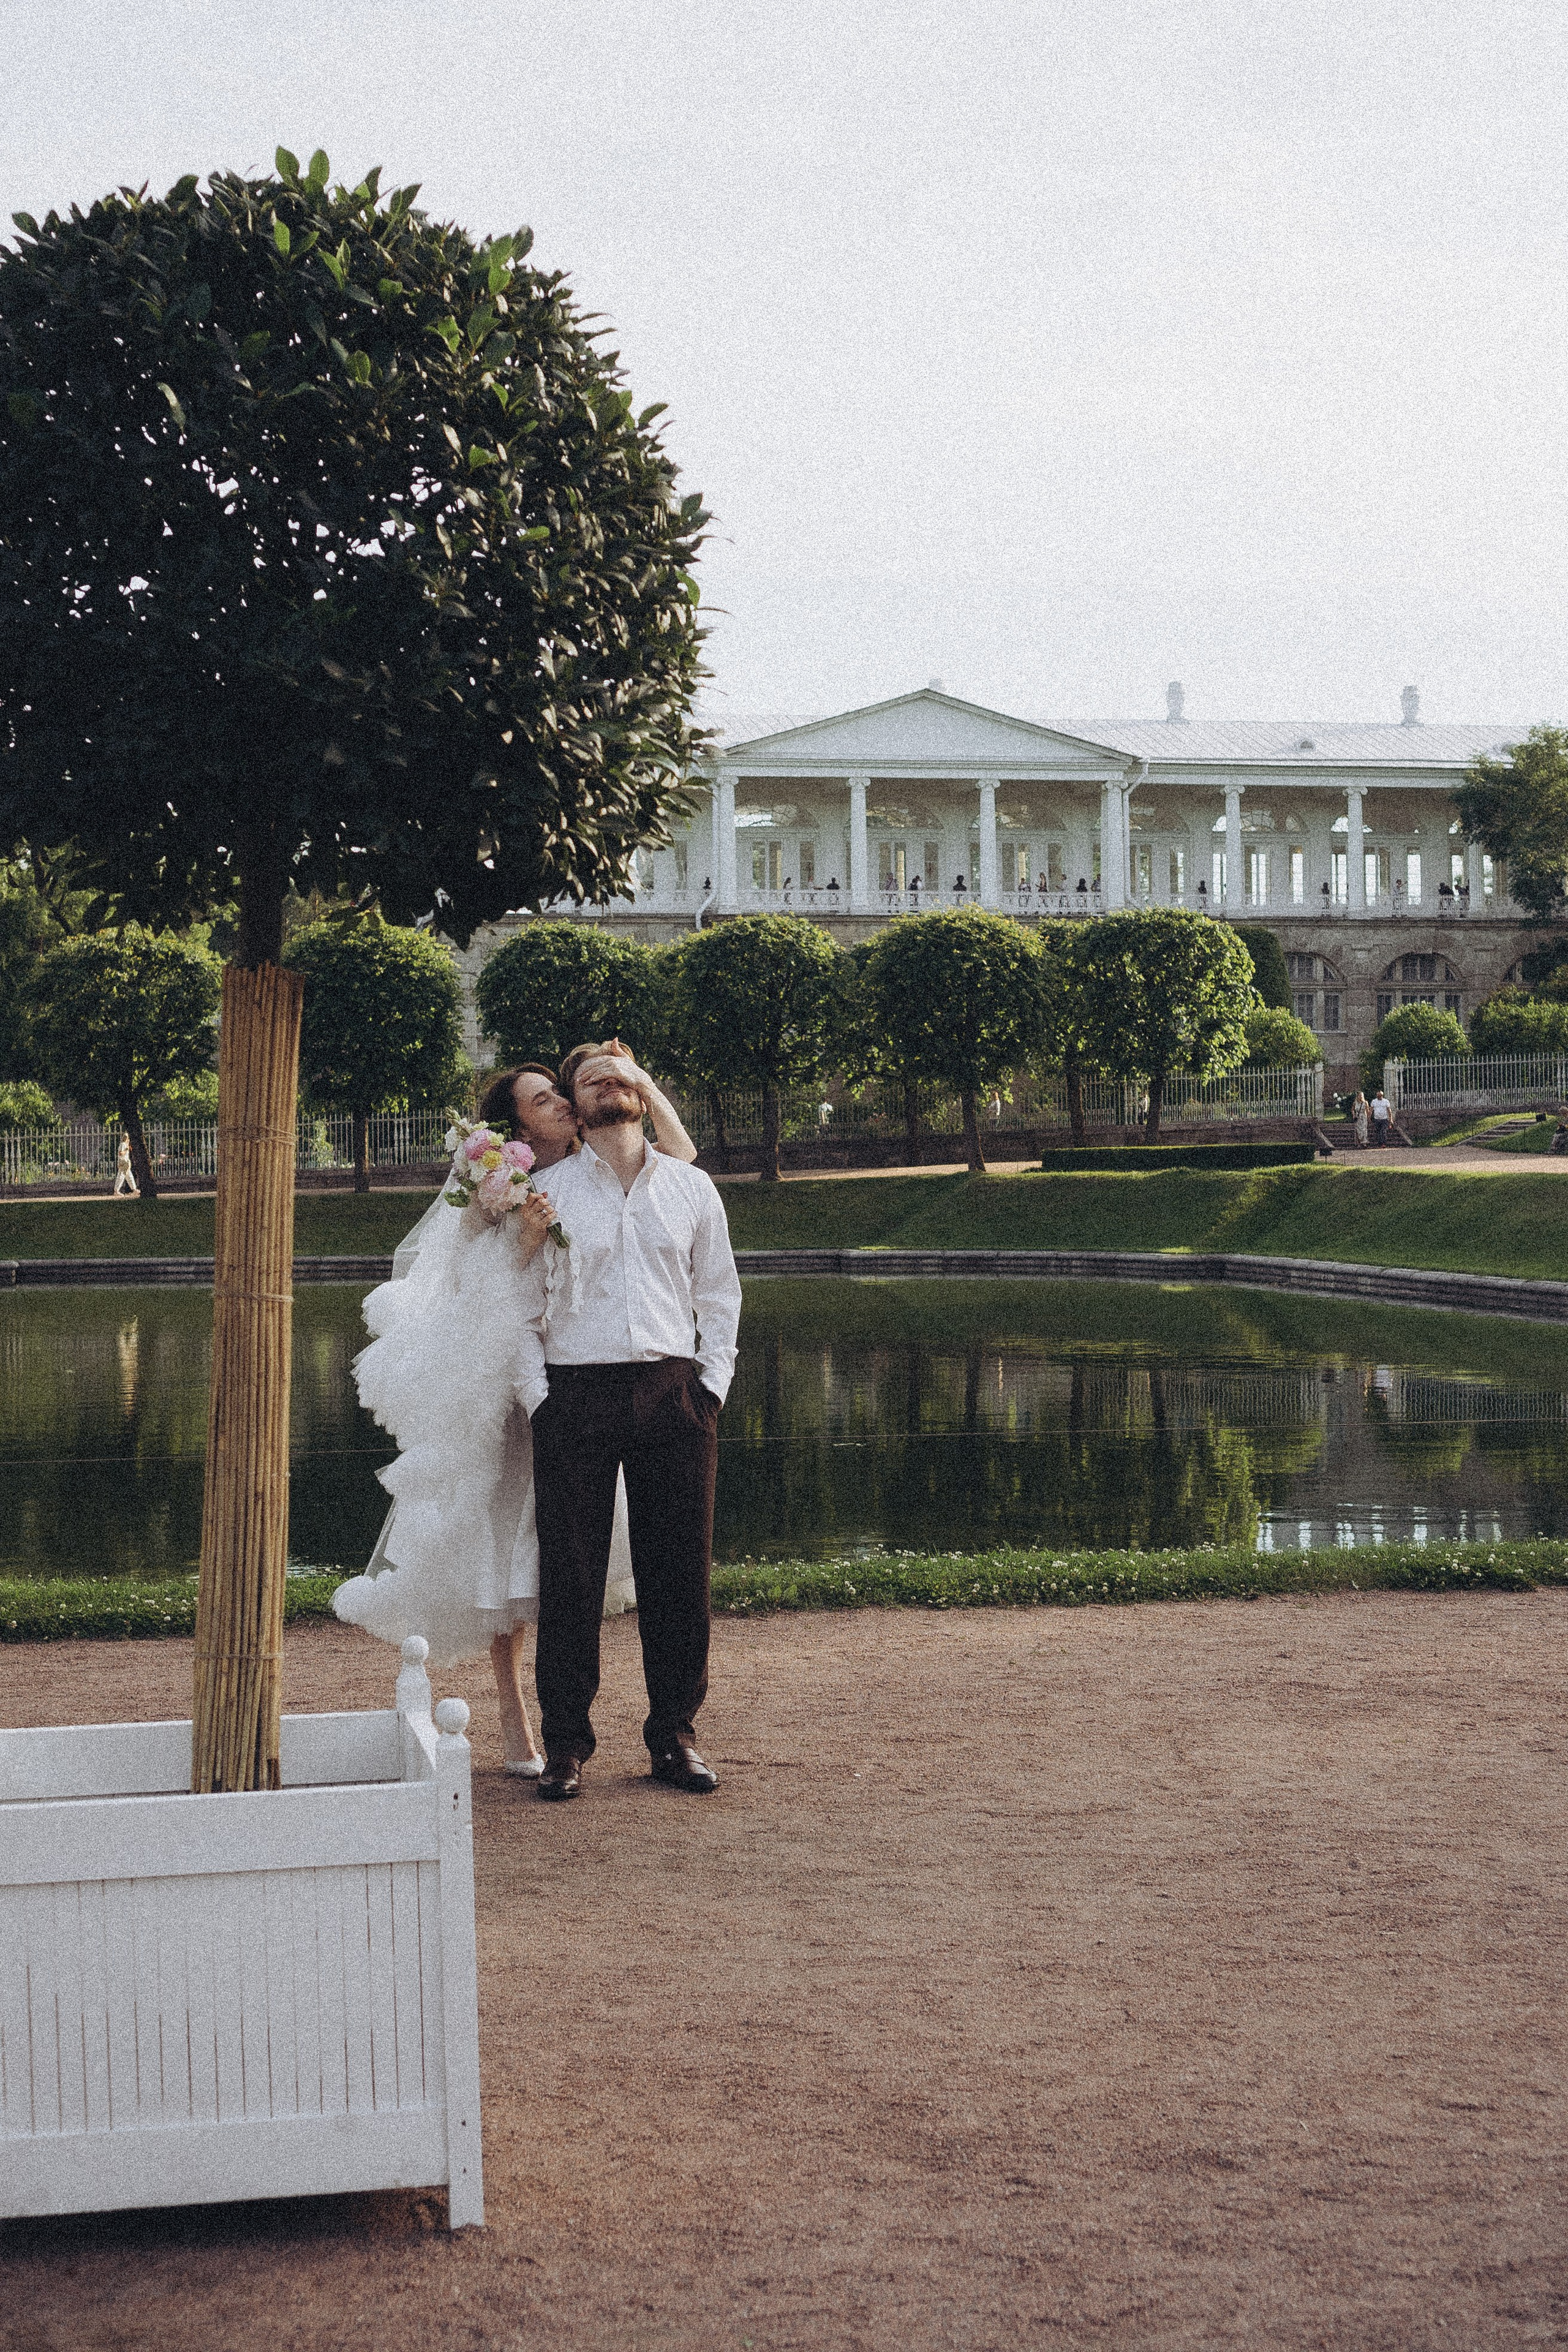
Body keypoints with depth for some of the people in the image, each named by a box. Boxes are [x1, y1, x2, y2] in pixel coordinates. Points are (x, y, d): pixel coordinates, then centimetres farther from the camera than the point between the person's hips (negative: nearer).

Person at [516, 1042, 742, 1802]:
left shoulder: (692, 1189, 13)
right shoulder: (547, 1192, 6)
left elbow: (720, 1298, 16)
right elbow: (520, 1311, 5)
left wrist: (711, 1387, 5)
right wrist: (539, 1399, -4)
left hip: (674, 1392, 2)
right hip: (577, 1393, -2)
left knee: (680, 1569, 3)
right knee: (570, 1573, -2)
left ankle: (674, 1735, 14)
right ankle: (565, 1743, 8)